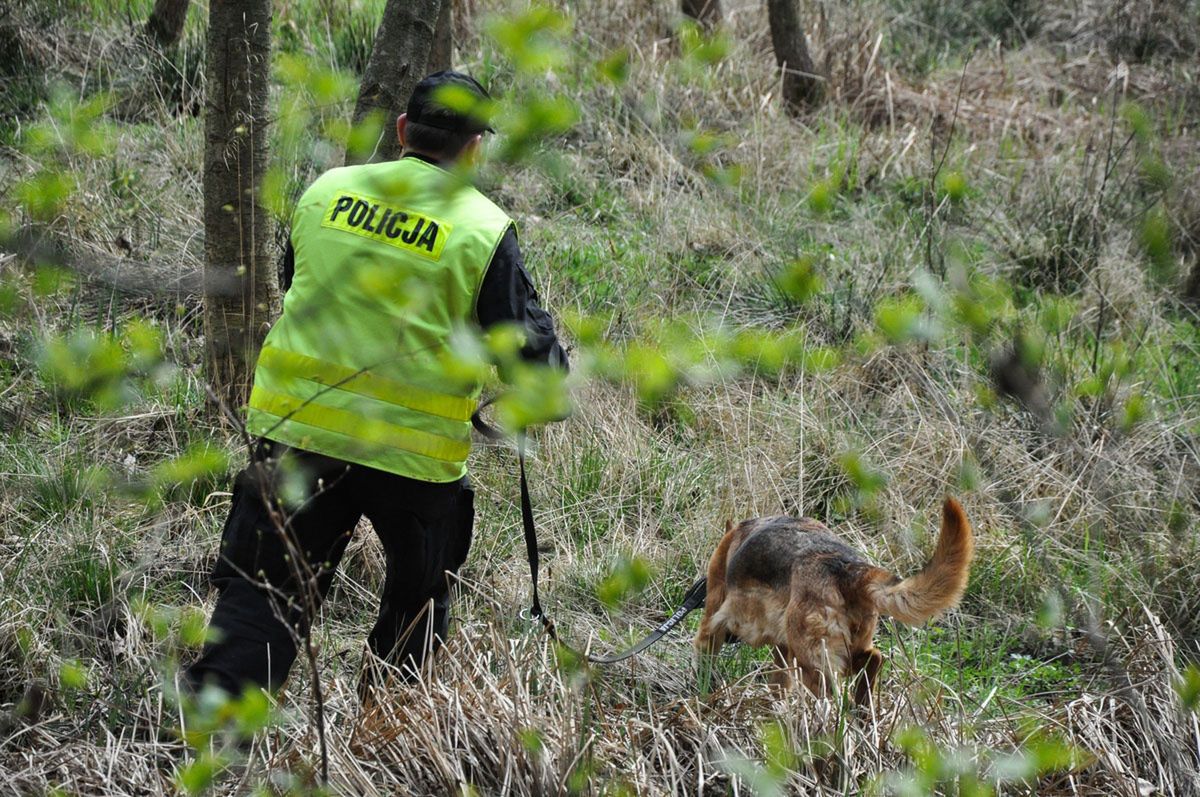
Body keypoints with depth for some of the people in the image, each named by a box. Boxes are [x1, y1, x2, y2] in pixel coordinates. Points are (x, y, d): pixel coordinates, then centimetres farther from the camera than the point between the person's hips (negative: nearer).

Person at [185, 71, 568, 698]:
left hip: (297, 428, 2)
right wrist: (550, 366, 18)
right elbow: (530, 351, -5)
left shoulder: (326, 191, 4)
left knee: (263, 591, 6)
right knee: (418, 598, 22)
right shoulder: (484, 230, -7)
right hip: (415, 452, -2)